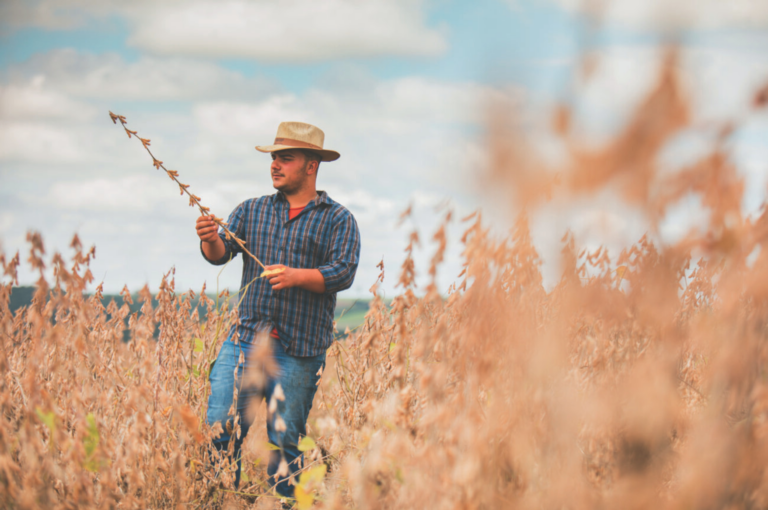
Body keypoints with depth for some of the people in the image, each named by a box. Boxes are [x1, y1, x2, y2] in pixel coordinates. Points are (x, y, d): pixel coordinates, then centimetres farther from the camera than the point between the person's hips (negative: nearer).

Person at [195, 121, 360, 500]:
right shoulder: (251, 211, 15)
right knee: (219, 431, -6)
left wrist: (298, 276, -24)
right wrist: (210, 241, -21)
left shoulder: (338, 220, 5)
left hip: (300, 353, -2)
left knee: (284, 444, 3)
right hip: (244, 341, 3)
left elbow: (344, 273, -8)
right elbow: (221, 253, 2)